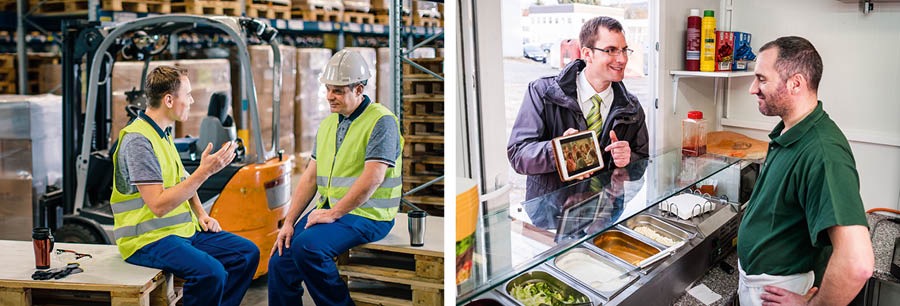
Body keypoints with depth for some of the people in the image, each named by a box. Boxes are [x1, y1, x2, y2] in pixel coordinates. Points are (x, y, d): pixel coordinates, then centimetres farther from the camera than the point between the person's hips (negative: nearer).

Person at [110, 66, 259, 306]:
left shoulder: (164, 133, 13)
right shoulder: (138, 140, -18)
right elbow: (159, 206, -24)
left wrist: (200, 213, 11)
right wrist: (205, 171, -26)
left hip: (184, 230, 9)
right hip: (147, 240, -9)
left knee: (248, 253, 1)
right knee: (211, 273, -31)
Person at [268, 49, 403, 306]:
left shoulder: (381, 121, -10)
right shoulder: (328, 123, 14)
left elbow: (372, 179, -20)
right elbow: (310, 177, 13)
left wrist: (334, 213, -17)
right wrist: (289, 222, 4)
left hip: (366, 215, -7)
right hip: (328, 210, 7)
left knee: (306, 246, -27)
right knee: (280, 262, -7)